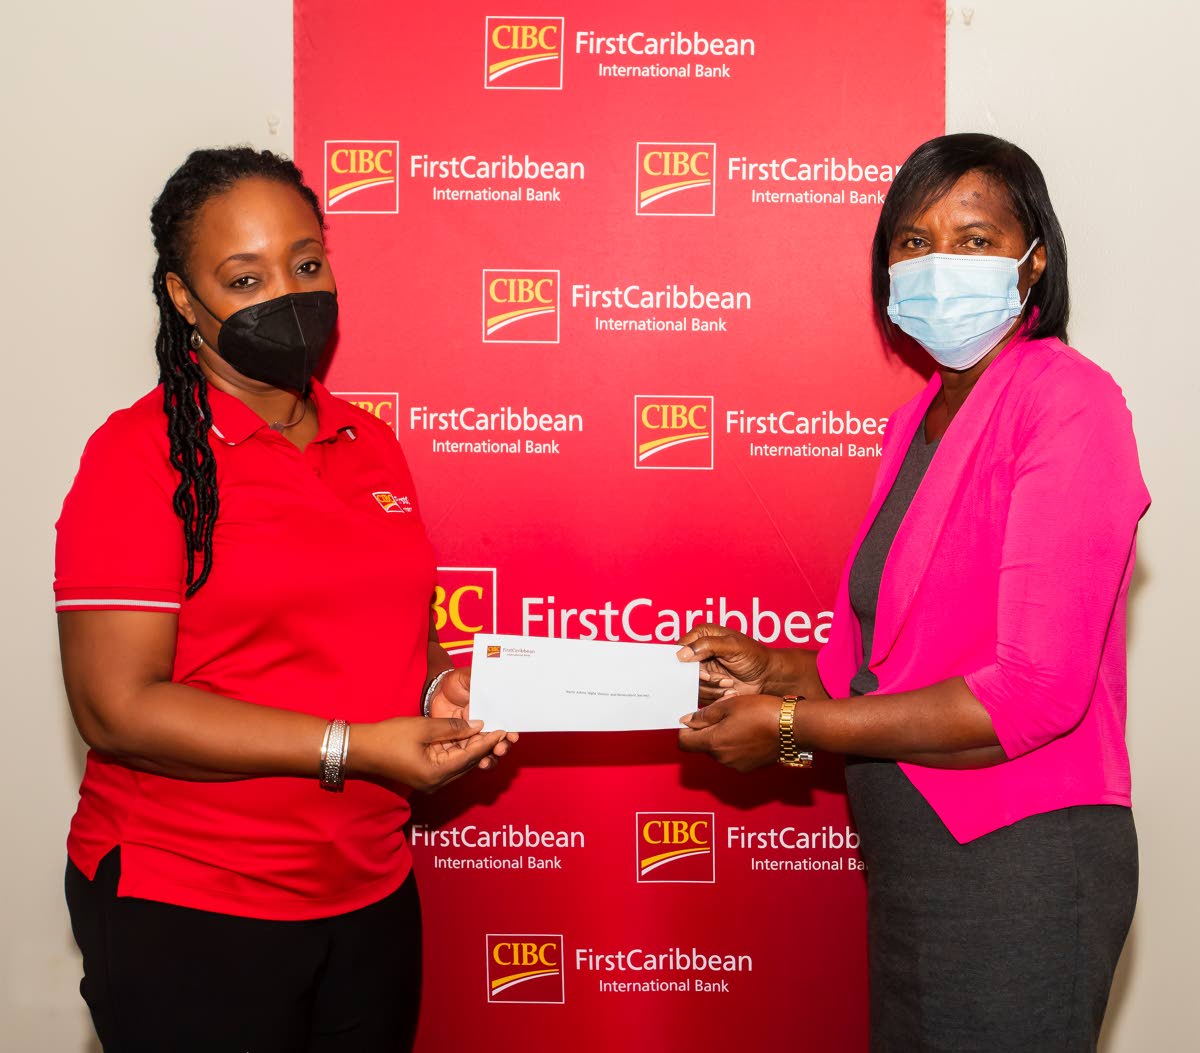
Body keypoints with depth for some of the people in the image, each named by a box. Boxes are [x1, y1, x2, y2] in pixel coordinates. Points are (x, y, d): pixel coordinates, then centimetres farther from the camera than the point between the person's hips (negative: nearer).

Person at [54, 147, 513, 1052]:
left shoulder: (371, 444, 8)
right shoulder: (140, 453, -12)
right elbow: (119, 708, -18)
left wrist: (443, 687, -2)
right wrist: (355, 747, -20)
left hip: (372, 896, 6)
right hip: (186, 913, -6)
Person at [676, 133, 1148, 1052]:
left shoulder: (1068, 400, -14)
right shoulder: (917, 423, 11)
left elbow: (1035, 691, -22)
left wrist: (793, 725, -17)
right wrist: (776, 670, -3)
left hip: (1017, 861, -8)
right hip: (908, 847, 8)